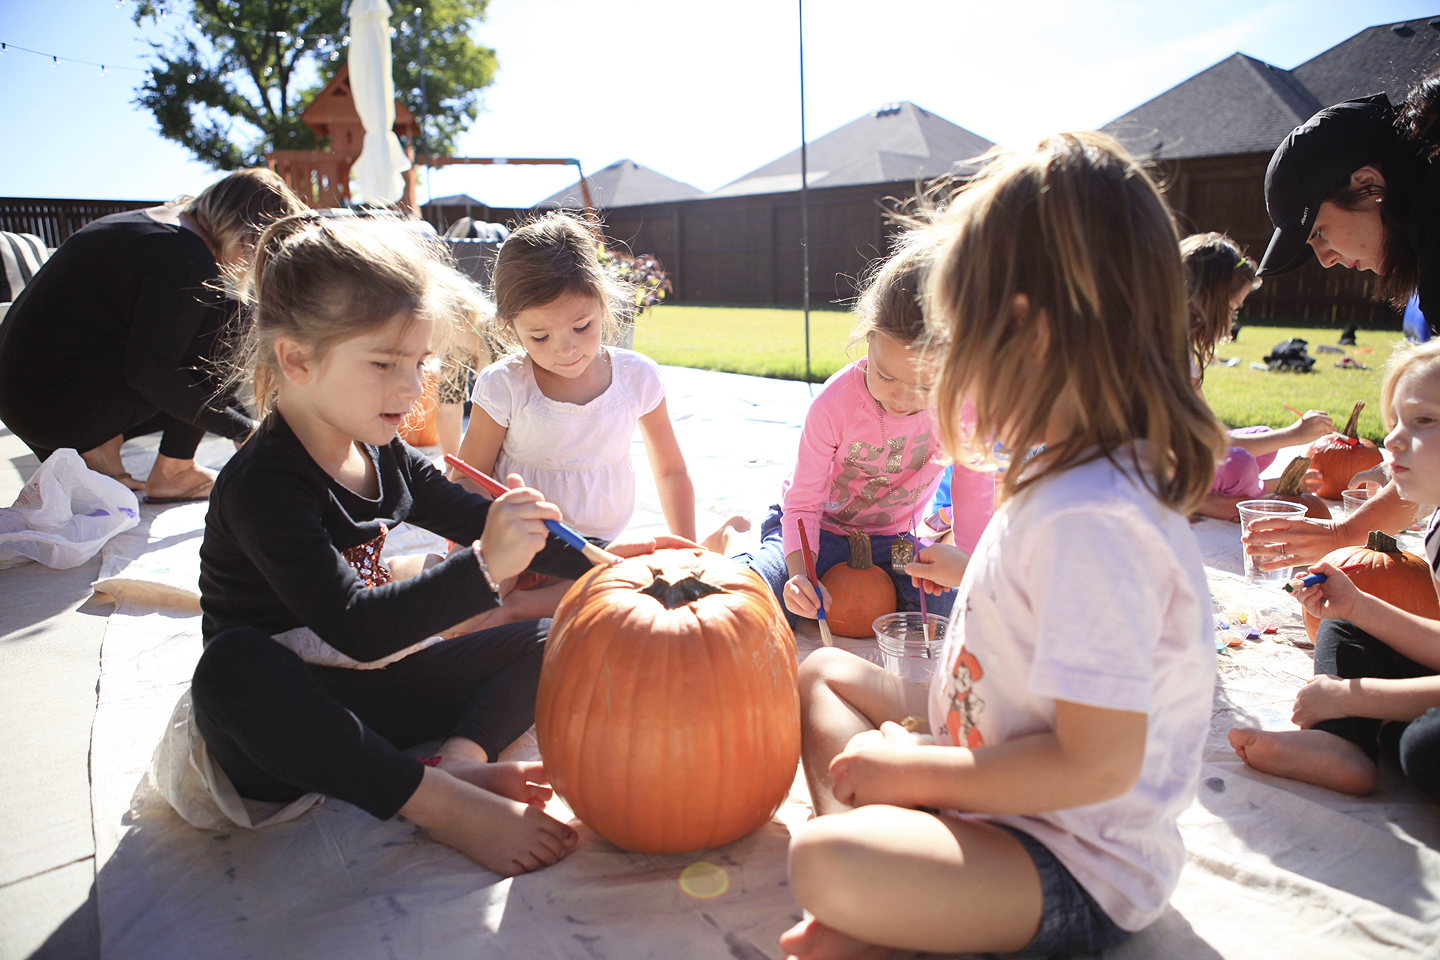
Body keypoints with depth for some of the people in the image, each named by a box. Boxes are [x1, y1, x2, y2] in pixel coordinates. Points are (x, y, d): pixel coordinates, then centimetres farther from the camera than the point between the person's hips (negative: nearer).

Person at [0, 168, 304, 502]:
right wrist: (242, 430, -20)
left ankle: (97, 445, 7)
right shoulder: (187, 256, -19)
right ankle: (173, 471, -11)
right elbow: (148, 371, -26)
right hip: (60, 409, -10)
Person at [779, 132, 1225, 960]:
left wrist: (914, 772, -18)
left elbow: (1098, 763, -28)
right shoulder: (1087, 475, 2)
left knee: (825, 866, -36)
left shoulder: (1088, 517, -30)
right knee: (825, 671, 16)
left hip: (1076, 870, -10)